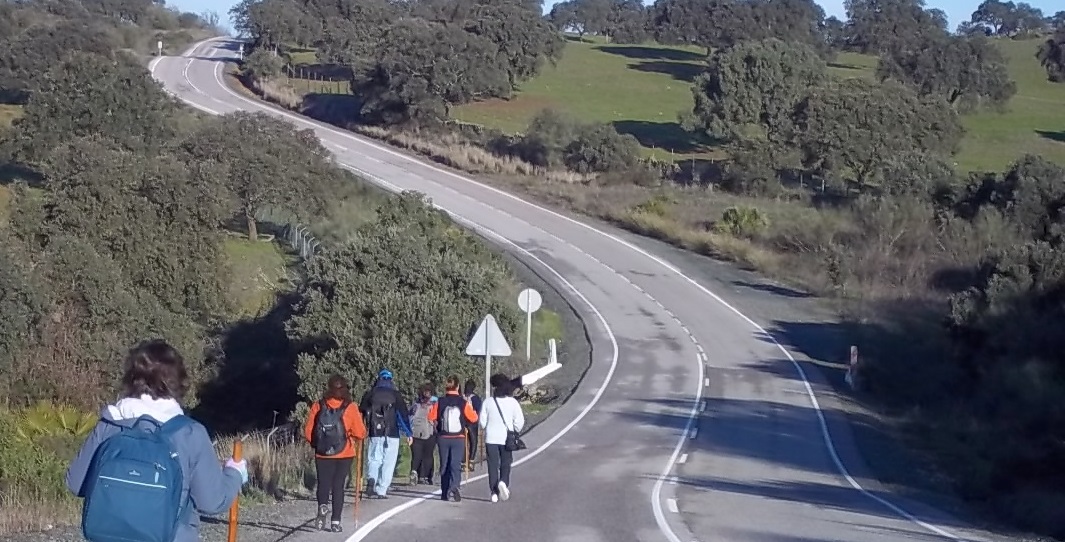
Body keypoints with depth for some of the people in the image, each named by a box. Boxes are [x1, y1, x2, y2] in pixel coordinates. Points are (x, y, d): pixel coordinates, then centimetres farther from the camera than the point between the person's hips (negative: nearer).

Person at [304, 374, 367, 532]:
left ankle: (323, 507, -15)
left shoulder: (318, 406, -7)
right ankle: (335, 521, 9)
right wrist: (356, 441, 14)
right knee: (338, 486, 10)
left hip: (322, 454, 0)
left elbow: (308, 432, -4)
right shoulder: (350, 408, -10)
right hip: (344, 454, 0)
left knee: (323, 484, 13)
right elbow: (360, 433, -9)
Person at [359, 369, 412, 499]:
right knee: (388, 462, 5)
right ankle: (381, 491, 1)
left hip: (374, 434, 1)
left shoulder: (370, 394, 5)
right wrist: (409, 433, 1)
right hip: (392, 434, -1)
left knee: (374, 459, 10)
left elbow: (362, 412, 8)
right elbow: (404, 414, -2)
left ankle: (371, 478, -18)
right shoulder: (395, 395, 1)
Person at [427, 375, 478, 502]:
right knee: (456, 465, -2)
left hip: (443, 438, 2)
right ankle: (454, 487, -26)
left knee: (444, 465, 13)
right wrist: (470, 406, 12)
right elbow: (474, 418, -4)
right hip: (459, 438, -1)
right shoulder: (463, 402, -8)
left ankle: (444, 493, 17)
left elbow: (431, 417, -2)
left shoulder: (440, 401, -5)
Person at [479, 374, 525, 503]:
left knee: (493, 464, 6)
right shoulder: (513, 402, -6)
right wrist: (515, 432, 12)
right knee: (506, 463, 10)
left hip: (491, 438, 1)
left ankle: (494, 492, 3)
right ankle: (503, 482, -17)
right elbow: (519, 421, -6)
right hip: (506, 439, -1)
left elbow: (482, 421, 0)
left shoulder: (488, 402, -2)